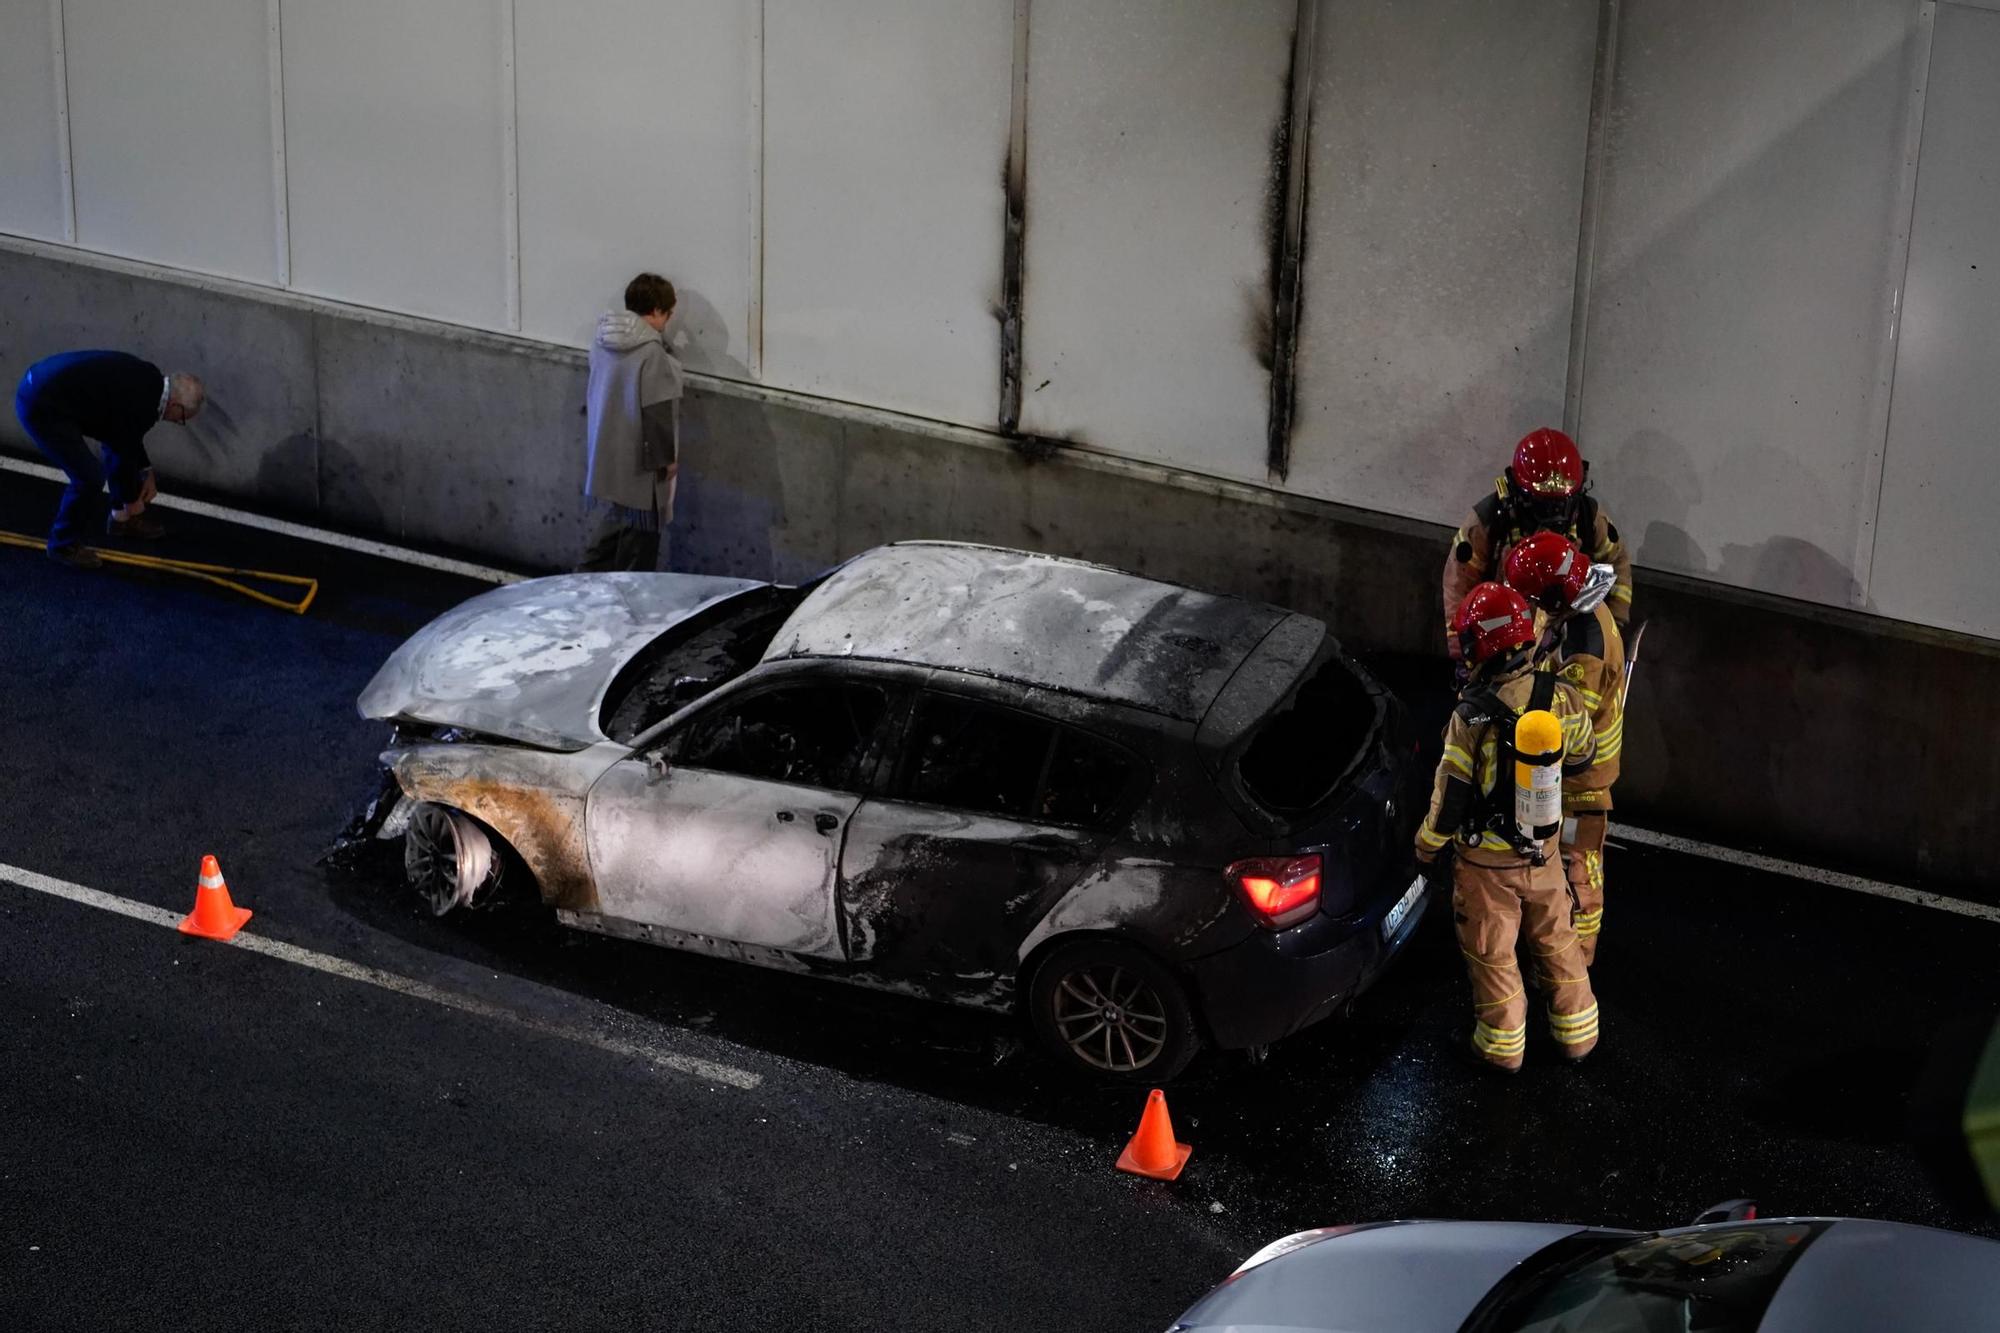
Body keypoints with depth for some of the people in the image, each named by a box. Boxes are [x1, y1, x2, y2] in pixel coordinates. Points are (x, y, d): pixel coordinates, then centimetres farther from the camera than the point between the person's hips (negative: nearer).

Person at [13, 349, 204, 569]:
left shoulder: (149, 379, 8)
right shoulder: (141, 405, -20)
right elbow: (125, 455, -7)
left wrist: (148, 474, 28)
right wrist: (133, 501, 9)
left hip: (47, 382, 11)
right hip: (41, 406, -11)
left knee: (118, 440, 19)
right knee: (89, 476, -10)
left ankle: (123, 517, 31)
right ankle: (64, 543, 11)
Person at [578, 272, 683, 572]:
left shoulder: (603, 342, 5)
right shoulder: (651, 353, -21)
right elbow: (658, 412, -20)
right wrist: (667, 457, -12)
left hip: (606, 455, 8)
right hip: (639, 459, -8)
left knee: (614, 520, 20)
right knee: (641, 529, 4)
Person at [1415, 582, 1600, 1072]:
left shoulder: (1471, 719, -28)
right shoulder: (1561, 698, -13)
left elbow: (1450, 797, -19)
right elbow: (1580, 759, 6)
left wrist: (1429, 851, -3)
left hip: (1486, 859, -4)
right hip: (1543, 848, 4)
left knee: (1491, 952, 15)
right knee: (1556, 939, 23)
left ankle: (1503, 1044, 28)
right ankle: (1577, 1032, 35)